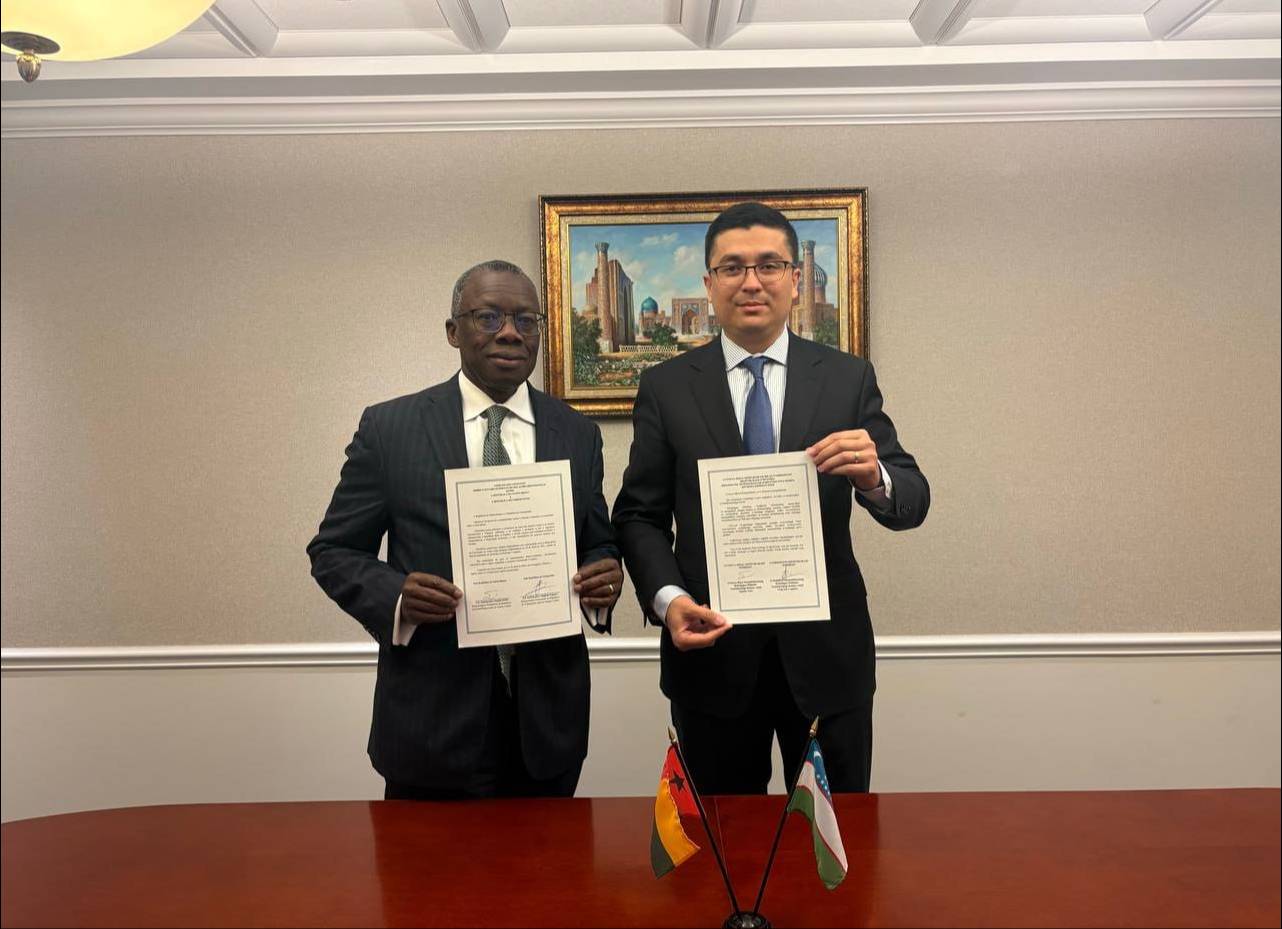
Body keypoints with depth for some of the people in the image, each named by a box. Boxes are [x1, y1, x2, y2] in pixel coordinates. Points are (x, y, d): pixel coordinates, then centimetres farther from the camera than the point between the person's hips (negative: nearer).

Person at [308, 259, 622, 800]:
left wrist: (605, 575, -11)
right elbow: (333, 551, 1)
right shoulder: (388, 428, -3)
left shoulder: (578, 434, 4)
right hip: (432, 718, -2)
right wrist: (394, 594, -19)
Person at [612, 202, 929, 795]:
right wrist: (667, 598, -17)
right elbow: (639, 514, 0)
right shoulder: (666, 387, -1)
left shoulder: (849, 379, 0)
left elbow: (912, 502, -3)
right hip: (712, 652, 0)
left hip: (827, 654, 1)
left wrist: (874, 478, -26)